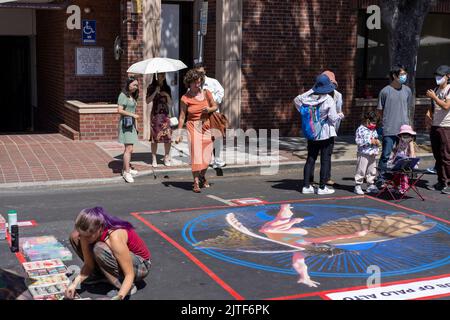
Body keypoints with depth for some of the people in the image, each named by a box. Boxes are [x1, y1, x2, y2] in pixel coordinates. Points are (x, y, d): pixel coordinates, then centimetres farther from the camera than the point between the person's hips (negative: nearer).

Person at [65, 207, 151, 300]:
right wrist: (75, 283, -22)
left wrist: (119, 297, -45)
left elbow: (129, 274, -32)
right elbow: (88, 264, -7)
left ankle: (126, 287, -17)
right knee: (74, 237, -6)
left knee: (99, 249, -35)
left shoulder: (115, 236, -36)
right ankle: (100, 274, 10)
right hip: (119, 258, 7)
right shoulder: (88, 234, -19)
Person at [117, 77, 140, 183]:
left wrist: (135, 125, 16)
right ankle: (127, 172, -13)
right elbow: (119, 110, -19)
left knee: (129, 148, 14)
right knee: (129, 149, -14)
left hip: (131, 124, 9)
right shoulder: (123, 95, -11)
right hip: (125, 123, -9)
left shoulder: (133, 96, 15)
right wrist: (133, 115, -18)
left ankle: (126, 168, 25)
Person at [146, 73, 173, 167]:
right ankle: (154, 159, 4)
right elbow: (147, 101, -6)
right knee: (155, 137, -4)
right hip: (155, 114, -3)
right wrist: (155, 92, -13)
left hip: (166, 114, 3)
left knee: (168, 137, -4)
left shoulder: (167, 88, 13)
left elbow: (170, 103, 12)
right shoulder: (151, 87, 3)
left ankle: (167, 158, 9)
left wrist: (167, 95, -4)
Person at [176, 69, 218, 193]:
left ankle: (202, 176, 33)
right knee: (196, 153, -13)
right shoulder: (185, 98, -5)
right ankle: (196, 182, -8)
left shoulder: (206, 93, 3)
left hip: (206, 126, 3)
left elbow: (215, 106, 14)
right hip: (193, 126, -3)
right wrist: (179, 134, -3)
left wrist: (209, 109, -9)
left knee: (207, 156, 6)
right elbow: (182, 117, -2)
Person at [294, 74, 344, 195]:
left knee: (310, 159, 12)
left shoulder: (310, 96, -3)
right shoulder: (329, 100, -16)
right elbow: (333, 118, -13)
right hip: (326, 134, -5)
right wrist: (340, 116, 6)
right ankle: (322, 187, 5)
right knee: (325, 160, 4)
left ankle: (306, 186, 12)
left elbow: (297, 99, 12)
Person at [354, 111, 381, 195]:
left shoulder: (374, 130, 13)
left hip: (373, 154, 7)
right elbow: (358, 141, -16)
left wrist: (377, 142, 1)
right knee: (361, 170, -4)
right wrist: (370, 141, -19)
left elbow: (376, 137, 25)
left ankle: (371, 185, 23)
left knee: (372, 171, 12)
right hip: (363, 154, -7)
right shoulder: (361, 129, -10)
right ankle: (357, 186, 4)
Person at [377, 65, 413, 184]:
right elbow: (380, 111, 4)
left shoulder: (407, 90, 8)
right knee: (386, 155, -4)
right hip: (389, 130, -4)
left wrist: (405, 122, 13)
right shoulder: (385, 91, -4)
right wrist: (387, 120, 4)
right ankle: (381, 178, 4)